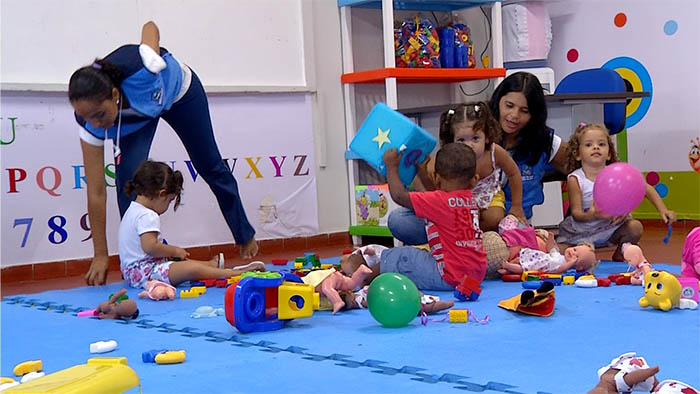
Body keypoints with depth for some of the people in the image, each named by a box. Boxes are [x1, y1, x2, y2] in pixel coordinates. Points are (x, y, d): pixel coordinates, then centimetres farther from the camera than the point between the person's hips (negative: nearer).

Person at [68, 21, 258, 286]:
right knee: (128, 176, -22)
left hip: (178, 88, 0)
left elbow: (150, 27, -25)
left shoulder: (140, 69, -48)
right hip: (137, 115, 1)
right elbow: (96, 192, -32)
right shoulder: (89, 124, -37)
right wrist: (100, 256, -30)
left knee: (210, 166, 15)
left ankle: (245, 237, 36)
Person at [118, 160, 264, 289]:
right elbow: (150, 246, -27)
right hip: (145, 271, -12)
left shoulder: (133, 210, 17)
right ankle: (237, 273, -24)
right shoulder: (147, 216, -17)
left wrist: (172, 251, 17)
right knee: (192, 269, -20)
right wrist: (175, 251, -13)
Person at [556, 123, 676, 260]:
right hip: (582, 232, -1)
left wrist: (663, 210, -19)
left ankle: (619, 255, 6)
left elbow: (646, 188, -7)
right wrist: (590, 216, -44)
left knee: (635, 227, -23)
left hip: (613, 227, 2)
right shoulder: (575, 179, -16)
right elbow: (576, 212, -20)